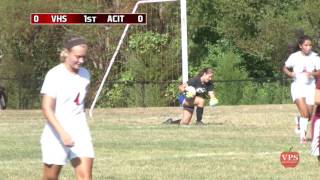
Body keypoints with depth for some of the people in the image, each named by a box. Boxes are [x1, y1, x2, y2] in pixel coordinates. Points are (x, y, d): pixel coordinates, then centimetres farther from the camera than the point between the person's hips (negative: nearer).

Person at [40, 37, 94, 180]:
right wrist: (62, 133, -29)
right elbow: (47, 108, -19)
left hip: (80, 132, 5)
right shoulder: (54, 75, -12)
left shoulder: (85, 75, 7)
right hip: (56, 135, -5)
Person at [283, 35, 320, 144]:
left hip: (310, 86, 3)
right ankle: (303, 136, -6)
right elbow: (285, 68, 6)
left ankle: (299, 121, 44)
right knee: (305, 113, -19)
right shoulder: (294, 57, -7)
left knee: (309, 115, 9)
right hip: (297, 86, -3)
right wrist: (290, 73, -15)